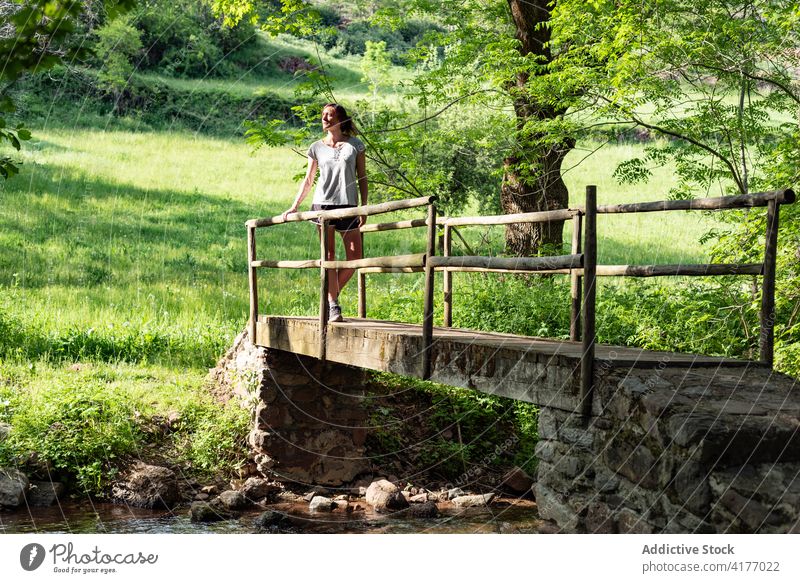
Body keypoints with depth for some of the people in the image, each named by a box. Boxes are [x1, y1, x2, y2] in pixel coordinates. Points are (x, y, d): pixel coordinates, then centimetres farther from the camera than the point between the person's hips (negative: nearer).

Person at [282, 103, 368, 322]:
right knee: (329, 255, -5)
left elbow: (362, 178, 7)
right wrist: (294, 206, 8)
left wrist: (364, 208, 1)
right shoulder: (317, 148, 8)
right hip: (323, 203, -1)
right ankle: (333, 305, 0)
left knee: (355, 256, -3)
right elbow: (308, 180, 14)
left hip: (348, 205, 1)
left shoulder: (355, 145, 7)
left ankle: (331, 295, 16)